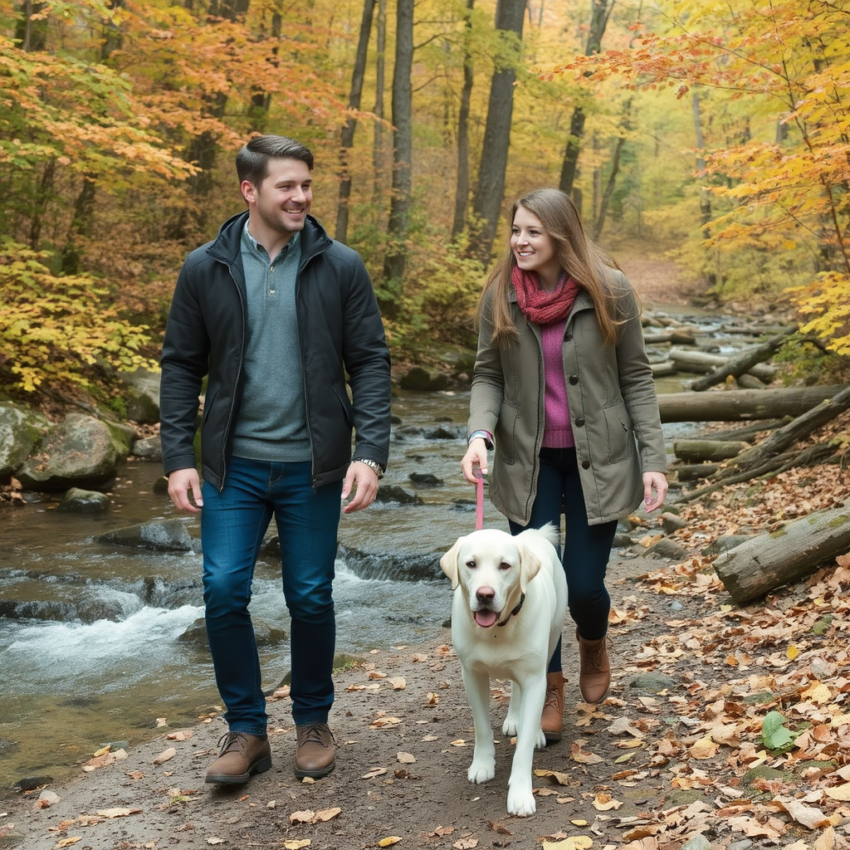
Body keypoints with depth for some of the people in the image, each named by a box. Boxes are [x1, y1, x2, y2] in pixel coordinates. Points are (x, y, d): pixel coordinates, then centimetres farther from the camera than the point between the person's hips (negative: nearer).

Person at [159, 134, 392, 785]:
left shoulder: (340, 267, -3)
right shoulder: (205, 269, -1)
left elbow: (370, 363, -3)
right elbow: (182, 366, 4)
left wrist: (370, 452, -12)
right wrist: (178, 457, -3)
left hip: (312, 467, 0)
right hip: (234, 465, 1)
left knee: (311, 598, 7)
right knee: (224, 592, -2)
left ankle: (313, 723, 29)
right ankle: (246, 731, 17)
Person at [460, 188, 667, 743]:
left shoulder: (609, 291, -9)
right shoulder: (500, 295, -4)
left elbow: (636, 378, -3)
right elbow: (488, 376, 3)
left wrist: (654, 459, -8)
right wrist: (480, 433, -16)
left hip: (596, 458, -2)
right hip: (528, 461, 2)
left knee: (584, 582, 0)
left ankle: (594, 645, 37)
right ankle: (549, 691, 23)